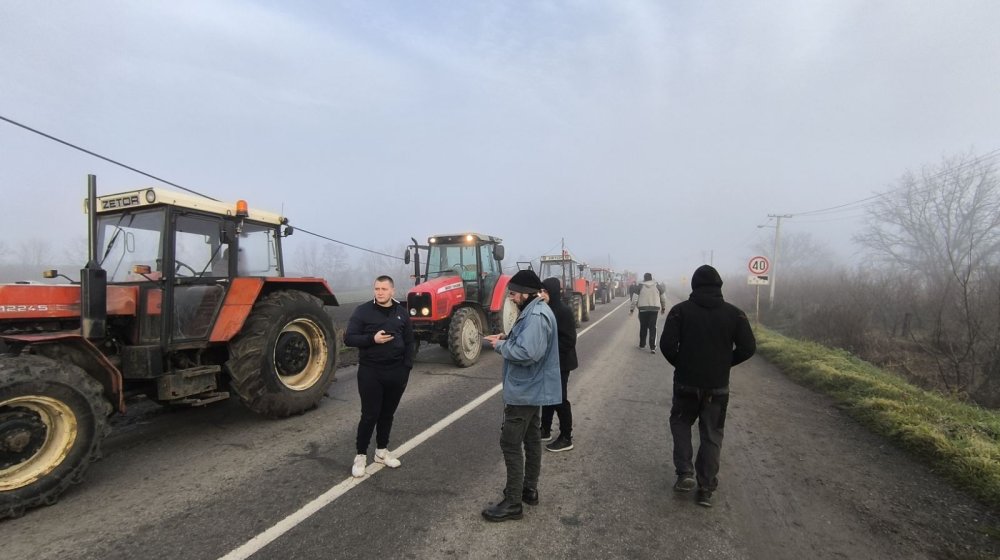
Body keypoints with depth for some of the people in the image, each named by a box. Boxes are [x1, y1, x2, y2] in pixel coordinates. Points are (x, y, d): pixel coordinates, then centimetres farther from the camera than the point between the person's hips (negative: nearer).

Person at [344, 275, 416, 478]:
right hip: (370, 371, -3)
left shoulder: (401, 312, 6)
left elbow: (410, 341, 11)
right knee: (370, 415, -1)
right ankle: (361, 455, 15)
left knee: (387, 413, 14)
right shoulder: (363, 311, -5)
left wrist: (407, 366, 0)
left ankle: (382, 450, 30)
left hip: (396, 372, 4)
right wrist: (372, 339, -23)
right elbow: (348, 338, -8)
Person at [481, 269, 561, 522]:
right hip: (533, 389, 11)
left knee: (510, 444, -3)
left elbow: (527, 353, -33)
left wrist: (501, 346, -18)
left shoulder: (535, 316, -24)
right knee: (531, 439, 19)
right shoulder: (534, 311, 10)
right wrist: (507, 338, 3)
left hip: (524, 391, -11)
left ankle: (512, 503, 6)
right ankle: (529, 489, 32)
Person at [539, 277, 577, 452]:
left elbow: (569, 340, -21)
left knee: (560, 400, 2)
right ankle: (545, 430, 34)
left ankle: (566, 438, 16)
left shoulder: (563, 311, -19)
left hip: (559, 363, -8)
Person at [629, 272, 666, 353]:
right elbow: (663, 298, 11)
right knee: (653, 328, -1)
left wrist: (631, 309, 2)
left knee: (643, 327, 14)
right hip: (654, 309, 1)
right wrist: (663, 308, 23)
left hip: (643, 309, 0)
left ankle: (642, 344, 26)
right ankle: (652, 347, -11)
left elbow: (635, 299, -3)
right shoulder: (657, 286, 6)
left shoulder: (640, 286, 0)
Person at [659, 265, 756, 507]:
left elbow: (667, 345, -15)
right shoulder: (734, 313, -3)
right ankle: (706, 489, 15)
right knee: (712, 435, 13)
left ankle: (684, 473, 11)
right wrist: (724, 363, 11)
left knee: (681, 423, 22)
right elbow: (748, 348, -4)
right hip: (718, 387, 1)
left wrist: (680, 364, 4)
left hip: (686, 384, -1)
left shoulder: (680, 310, -8)